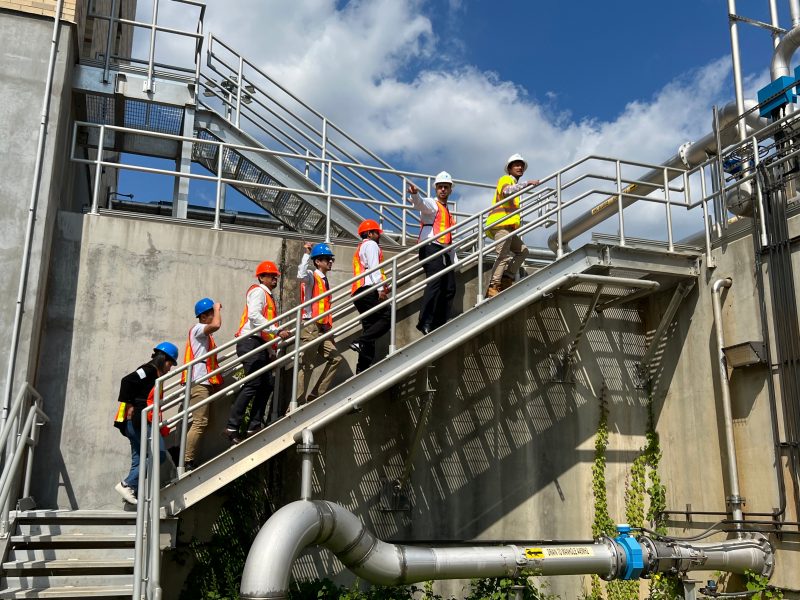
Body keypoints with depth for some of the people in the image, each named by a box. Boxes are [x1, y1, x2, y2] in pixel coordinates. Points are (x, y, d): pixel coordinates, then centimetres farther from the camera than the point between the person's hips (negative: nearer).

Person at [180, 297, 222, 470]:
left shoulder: (205, 334, 25)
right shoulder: (197, 329, -4)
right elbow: (216, 325, -26)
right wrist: (217, 308, -9)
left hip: (205, 383, 10)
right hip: (199, 382, -10)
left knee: (201, 423, 8)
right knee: (200, 422, -15)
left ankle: (190, 461, 9)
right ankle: (187, 462, -16)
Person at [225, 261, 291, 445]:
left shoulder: (269, 297, 27)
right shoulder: (258, 291, -2)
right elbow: (254, 315, -19)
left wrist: (270, 348, 15)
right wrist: (277, 331, -23)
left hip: (260, 345, 10)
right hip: (250, 342, -10)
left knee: (267, 384, 5)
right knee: (253, 384, -15)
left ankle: (254, 427, 8)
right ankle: (232, 427, -13)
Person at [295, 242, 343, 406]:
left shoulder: (324, 280, 20)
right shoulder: (312, 276, -5)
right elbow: (301, 275, -30)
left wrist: (329, 326, 19)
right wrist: (307, 254, -22)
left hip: (323, 327, 9)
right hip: (311, 326, -9)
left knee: (335, 358, 4)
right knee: (307, 366, -7)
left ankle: (315, 396, 9)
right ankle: (297, 402, -2)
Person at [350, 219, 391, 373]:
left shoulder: (360, 248, 34)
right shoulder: (371, 245, 4)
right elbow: (374, 267, -11)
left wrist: (382, 287, 22)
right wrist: (380, 288, -18)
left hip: (358, 292, 10)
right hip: (368, 290, -10)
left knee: (370, 326, 5)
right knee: (386, 318, -15)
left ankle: (363, 368, -1)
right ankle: (360, 342, -28)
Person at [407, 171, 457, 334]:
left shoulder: (449, 214, 30)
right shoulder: (431, 204, 6)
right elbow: (420, 203, -20)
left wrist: (454, 260, 21)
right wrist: (415, 194, -43)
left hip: (445, 253, 8)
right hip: (431, 248, -8)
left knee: (449, 289, 2)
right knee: (435, 282, -25)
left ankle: (440, 326, 6)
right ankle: (425, 323, -31)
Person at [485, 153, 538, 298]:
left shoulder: (514, 183, 31)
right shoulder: (505, 179, 3)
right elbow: (507, 191, -22)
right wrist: (527, 183, -22)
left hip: (508, 226, 10)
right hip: (501, 224, -10)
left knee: (522, 250, 10)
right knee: (504, 256, -17)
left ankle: (507, 279, 2)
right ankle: (492, 288, -21)